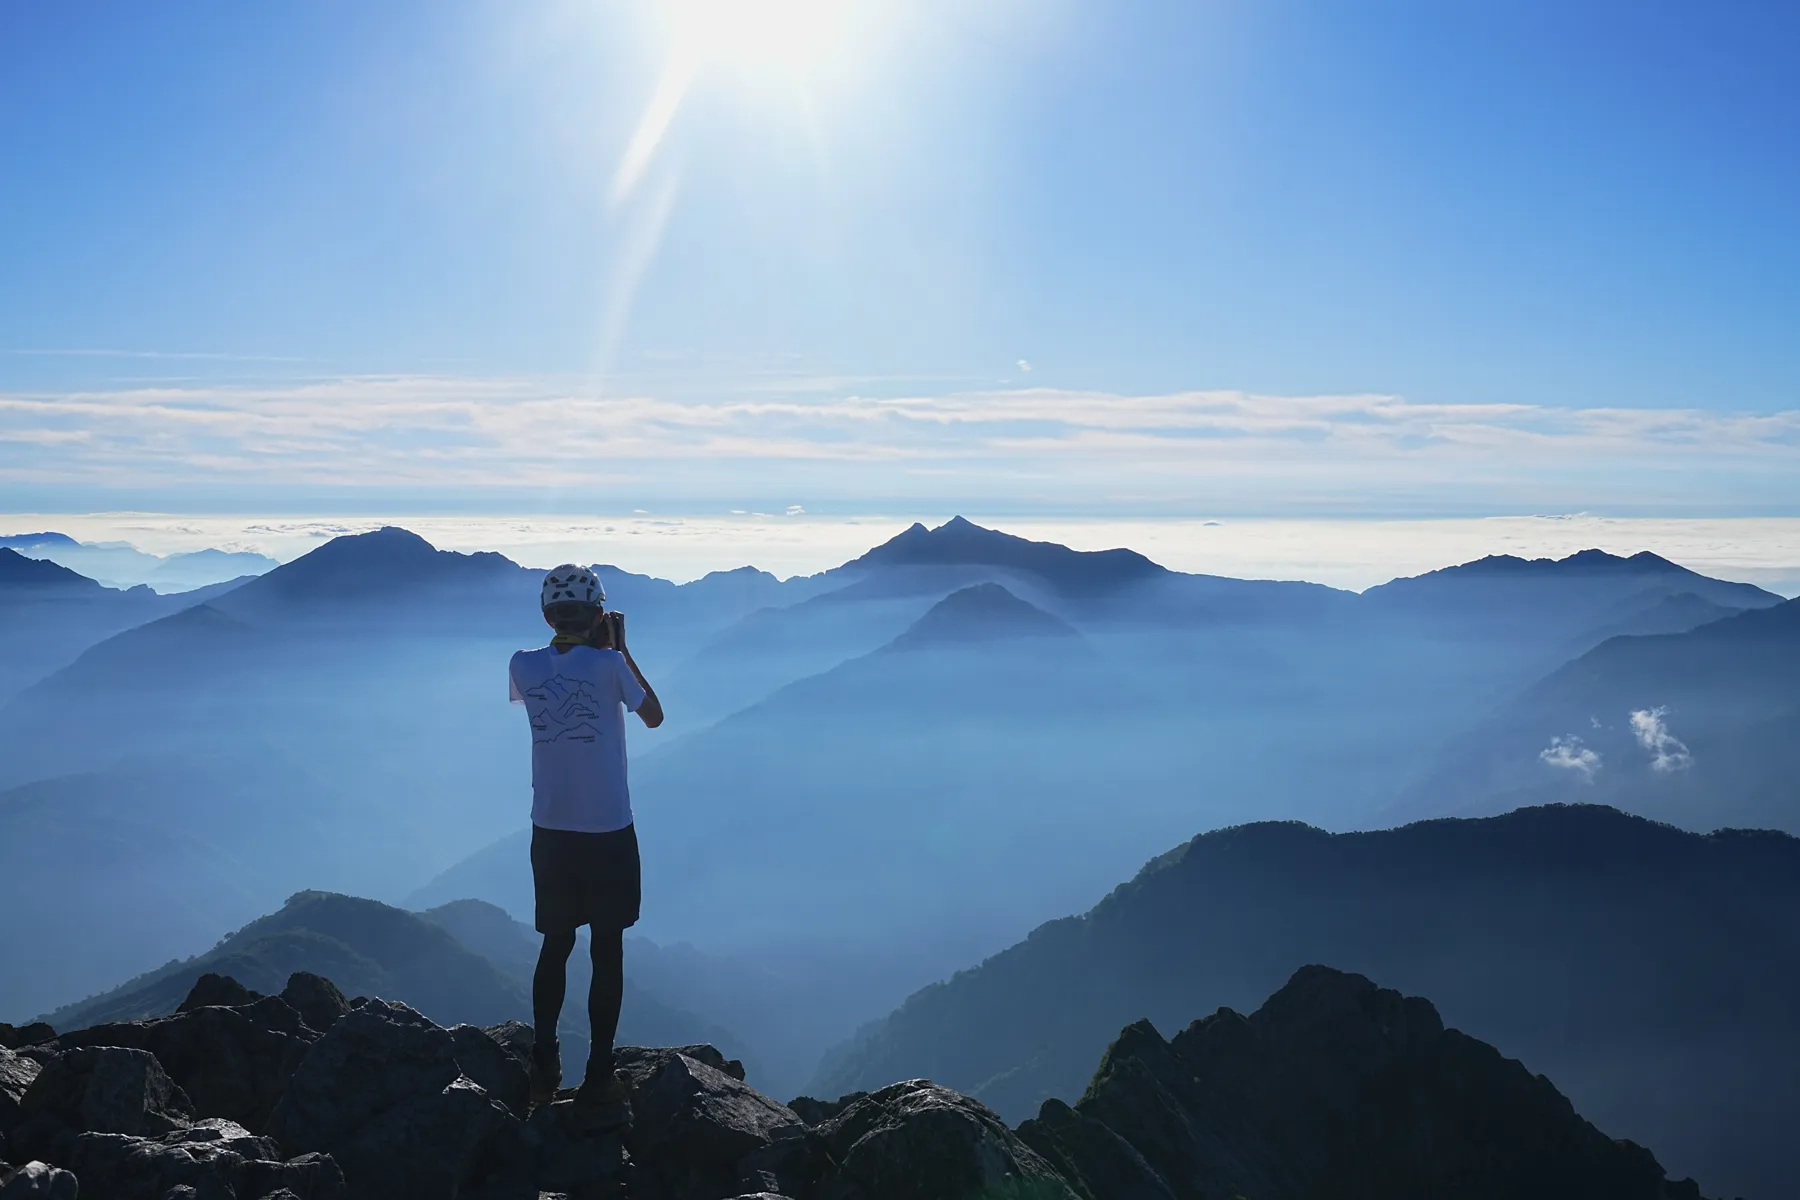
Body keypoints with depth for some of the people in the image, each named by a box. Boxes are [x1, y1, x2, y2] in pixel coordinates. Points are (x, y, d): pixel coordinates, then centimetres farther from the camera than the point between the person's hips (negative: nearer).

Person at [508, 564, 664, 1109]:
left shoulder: (525, 665, -3)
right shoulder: (607, 664, -14)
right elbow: (654, 716, 2)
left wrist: (582, 644, 16)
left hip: (550, 832, 4)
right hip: (608, 832, -4)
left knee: (555, 946, 16)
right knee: (608, 951, 6)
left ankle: (544, 1070, 18)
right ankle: (599, 1077, 9)